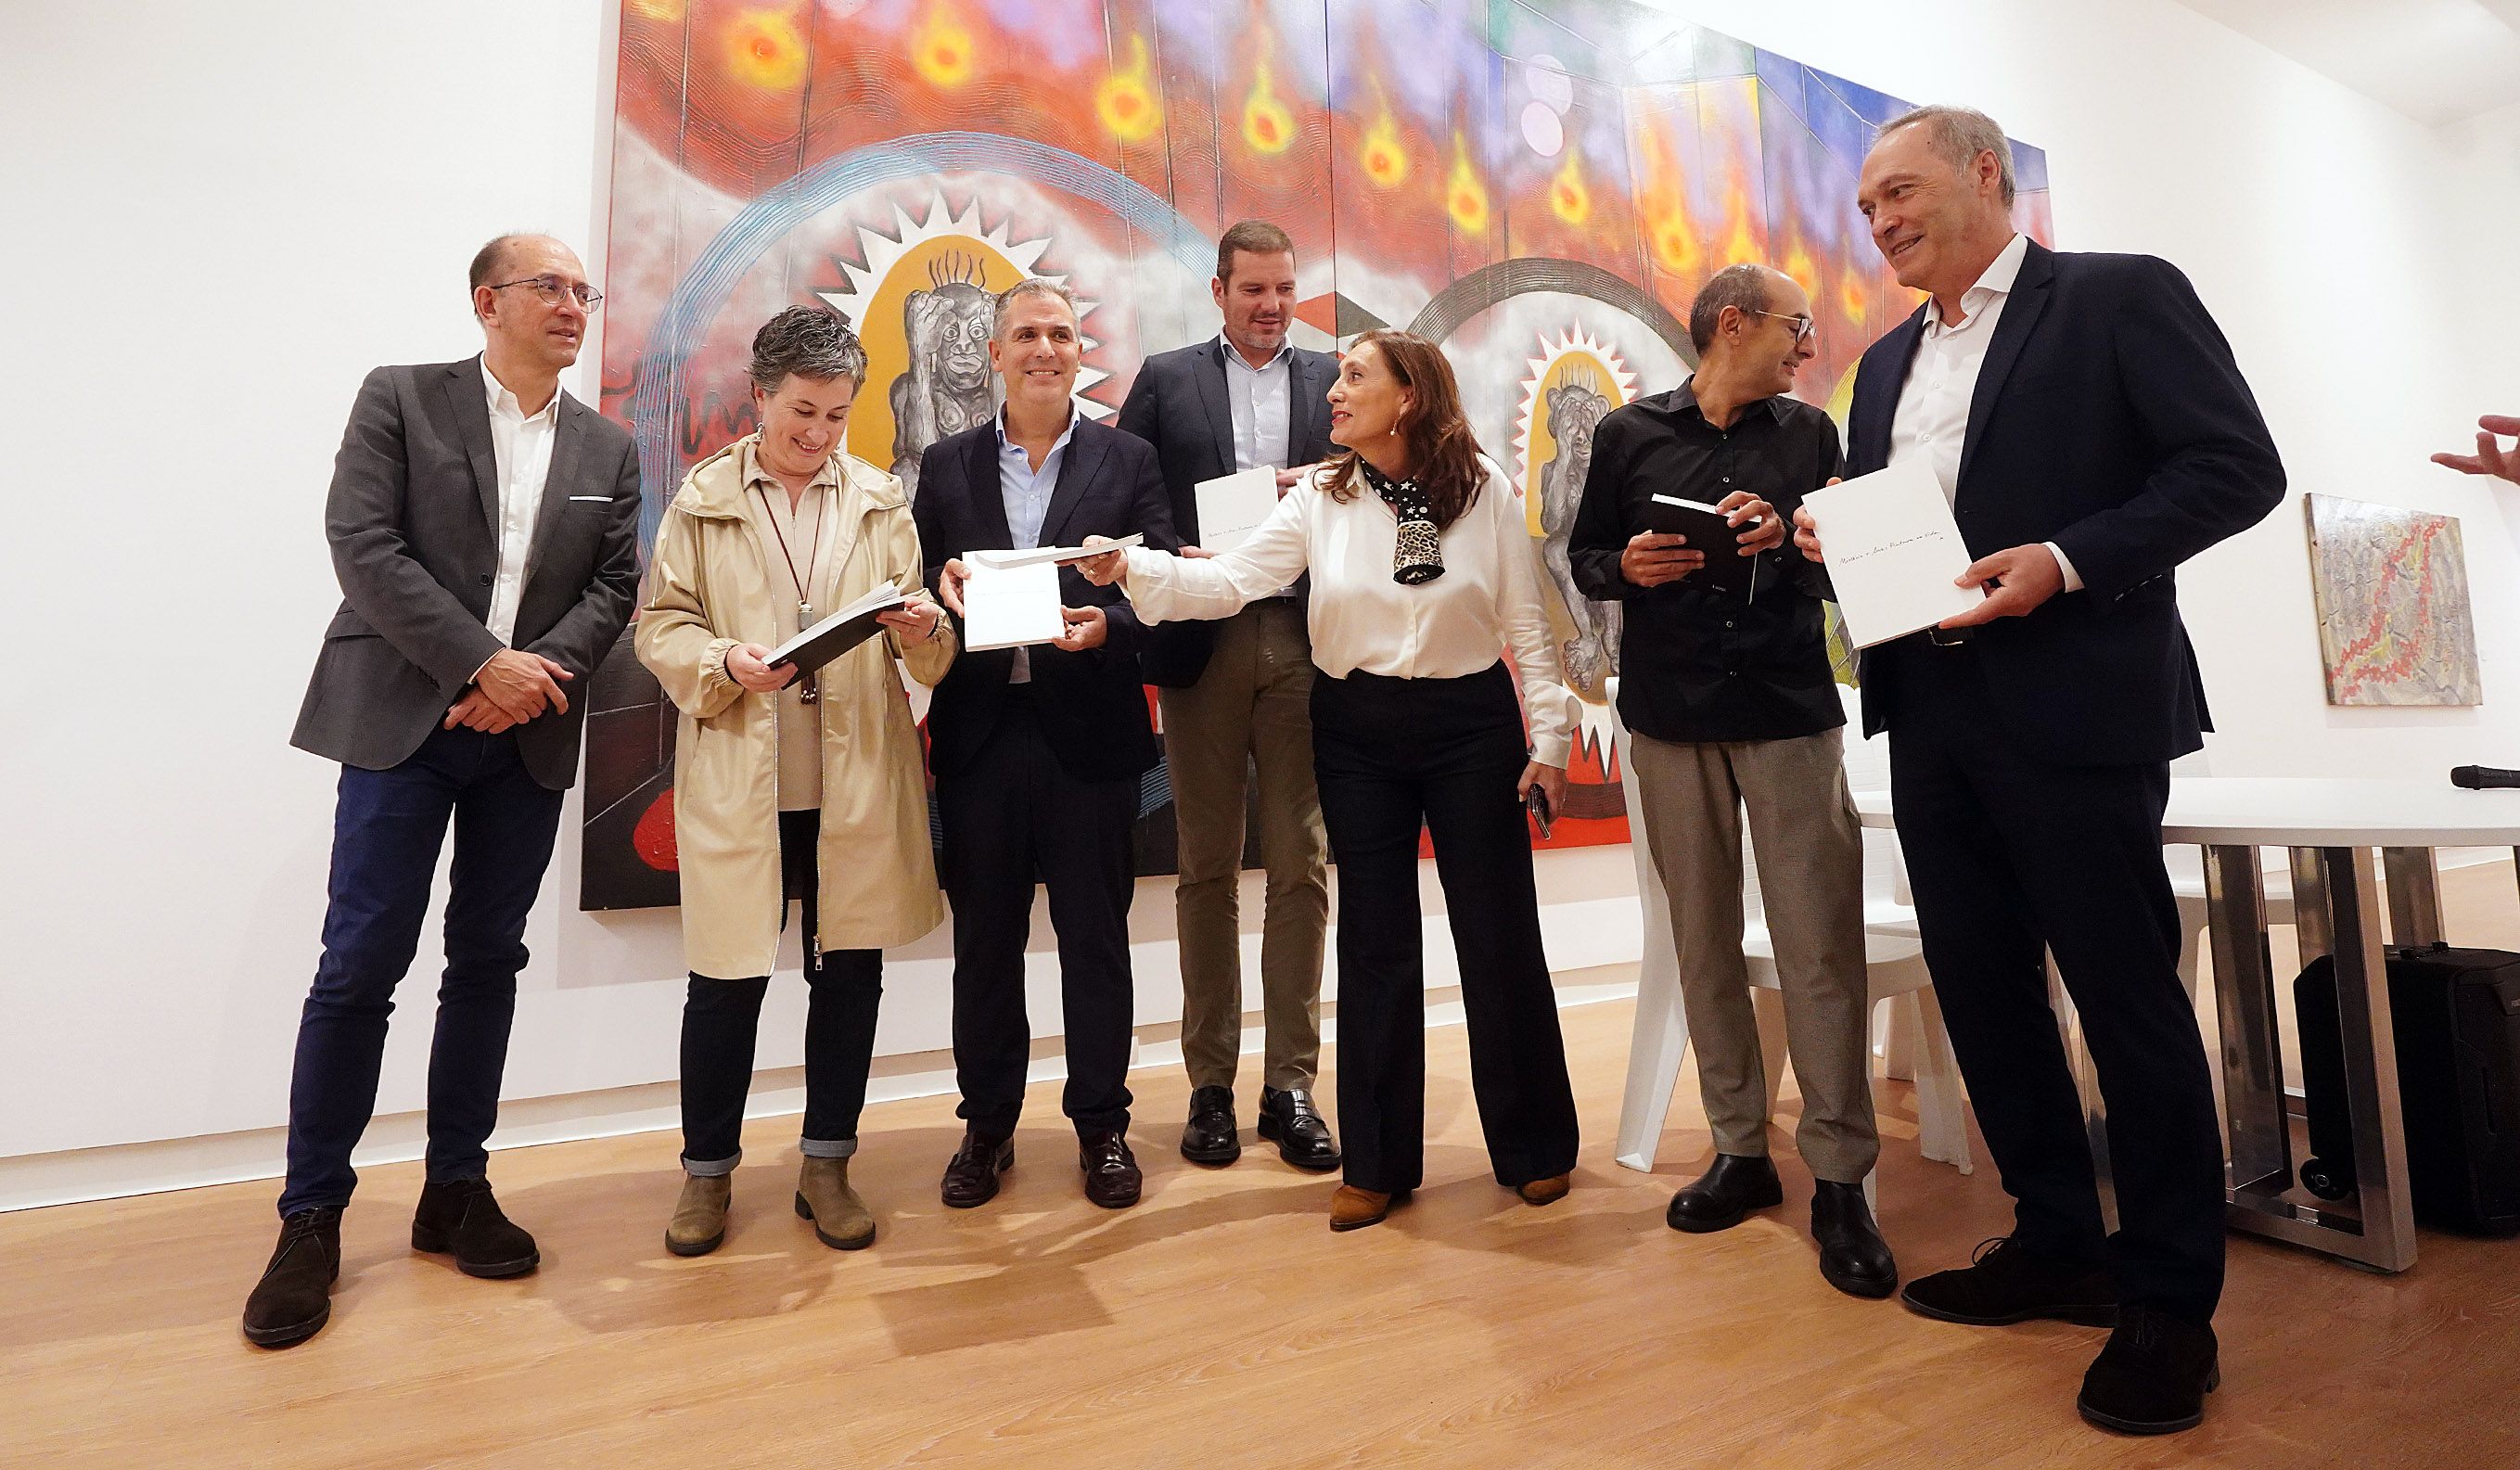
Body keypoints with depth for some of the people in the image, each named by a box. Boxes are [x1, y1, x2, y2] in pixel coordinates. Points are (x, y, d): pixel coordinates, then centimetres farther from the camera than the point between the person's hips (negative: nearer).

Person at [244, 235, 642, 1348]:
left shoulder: (607, 448, 12)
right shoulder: (399, 399, 3)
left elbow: (613, 587, 5)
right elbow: (363, 547, -7)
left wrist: (539, 675, -11)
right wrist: (482, 662, -16)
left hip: (528, 735, 3)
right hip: (402, 721, -3)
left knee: (488, 962, 8)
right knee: (360, 966, -2)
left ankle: (456, 1191, 21)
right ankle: (311, 1219, 13)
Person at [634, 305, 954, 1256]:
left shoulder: (881, 501, 10)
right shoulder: (701, 499, 5)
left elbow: (925, 648, 8)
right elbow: (660, 623, 3)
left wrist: (921, 630, -15)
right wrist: (724, 663, -16)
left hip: (859, 779, 2)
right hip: (737, 783, -1)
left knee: (851, 972, 8)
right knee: (726, 981, 6)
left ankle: (827, 1166, 26)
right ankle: (707, 1169, 28)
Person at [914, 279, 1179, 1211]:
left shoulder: (1128, 461, 6)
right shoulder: (947, 465, 11)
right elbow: (919, 586, 10)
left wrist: (1108, 624, -20)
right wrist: (941, 590, -12)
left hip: (1089, 732, -1)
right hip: (980, 733, 2)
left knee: (1095, 938, 8)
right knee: (984, 940, 11)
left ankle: (1102, 1126, 23)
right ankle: (987, 1125, 27)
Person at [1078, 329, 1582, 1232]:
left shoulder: (1485, 490, -3)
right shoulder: (1320, 500, 0)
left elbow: (1525, 622, -1)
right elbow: (1229, 582, -9)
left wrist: (1550, 736, -4)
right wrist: (1131, 568, -23)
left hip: (1470, 726, -1)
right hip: (1358, 734, 2)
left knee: (1499, 937, 6)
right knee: (1375, 945, 9)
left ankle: (1534, 1146, 28)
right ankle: (1380, 1163, 24)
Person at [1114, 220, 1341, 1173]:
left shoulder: (1333, 381, 14)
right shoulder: (1167, 379, 10)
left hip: (1304, 643, 1)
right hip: (1201, 643, -1)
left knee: (1301, 868, 3)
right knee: (1207, 870, 6)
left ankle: (1291, 1084, 14)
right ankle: (1210, 1083, 17)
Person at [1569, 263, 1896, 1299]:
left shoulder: (1810, 433, 13)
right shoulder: (1629, 433, 9)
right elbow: (1584, 556, 11)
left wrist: (1789, 540, -7)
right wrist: (1626, 567, -11)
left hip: (1791, 710, 1)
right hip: (1670, 717, 0)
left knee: (1821, 944, -5)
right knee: (1703, 938, 5)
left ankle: (1839, 1179, 6)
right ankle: (1740, 1149, 19)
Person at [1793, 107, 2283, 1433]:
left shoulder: (2122, 296, 0)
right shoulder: (1888, 360, 18)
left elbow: (2239, 467, -7)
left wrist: (2066, 562, -19)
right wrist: (1829, 535, 0)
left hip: (2072, 709, -6)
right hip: (1930, 714, 7)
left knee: (2127, 996, 2)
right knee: (1980, 986, 11)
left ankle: (2169, 1301, 19)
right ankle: (2058, 1241, 28)